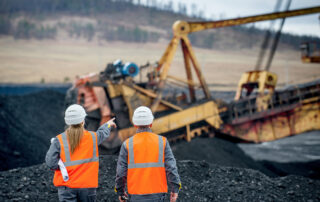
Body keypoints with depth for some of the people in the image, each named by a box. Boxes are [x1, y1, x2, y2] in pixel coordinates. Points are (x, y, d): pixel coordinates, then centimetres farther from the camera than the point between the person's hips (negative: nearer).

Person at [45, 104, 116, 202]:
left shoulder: (59, 140, -9)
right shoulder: (92, 137, -1)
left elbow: (50, 163, -13)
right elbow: (103, 133, 22)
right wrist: (108, 125, 43)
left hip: (67, 187, -1)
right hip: (88, 186, 2)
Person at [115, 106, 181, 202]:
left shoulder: (127, 144, -4)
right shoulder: (162, 142, -2)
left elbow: (121, 171, -3)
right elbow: (171, 167, -8)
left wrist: (120, 191, 11)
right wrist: (175, 188, -2)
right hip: (156, 194, 1)